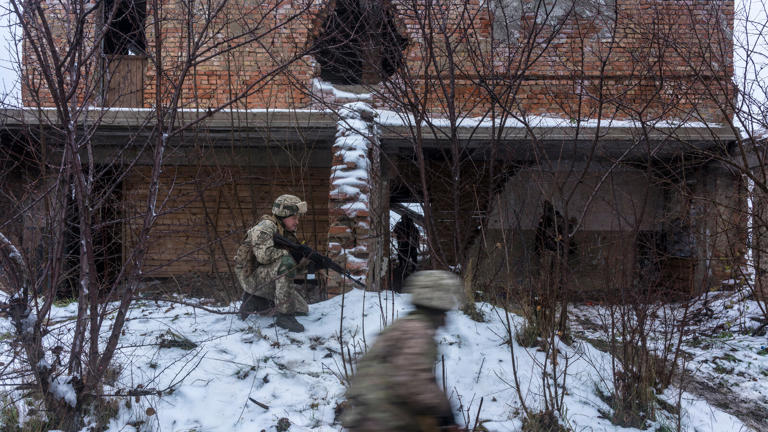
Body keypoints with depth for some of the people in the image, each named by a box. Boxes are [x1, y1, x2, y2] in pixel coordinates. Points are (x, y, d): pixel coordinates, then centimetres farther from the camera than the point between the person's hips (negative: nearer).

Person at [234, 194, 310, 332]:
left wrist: (306, 263, -12)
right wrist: (289, 252, -21)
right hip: (252, 276, -9)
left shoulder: (287, 234, 11)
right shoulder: (266, 226, -14)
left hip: (268, 279, 9)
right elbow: (264, 255, -31)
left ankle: (253, 301, 11)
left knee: (302, 309, 7)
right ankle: (284, 316, -28)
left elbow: (293, 270, 8)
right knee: (286, 262, -34)